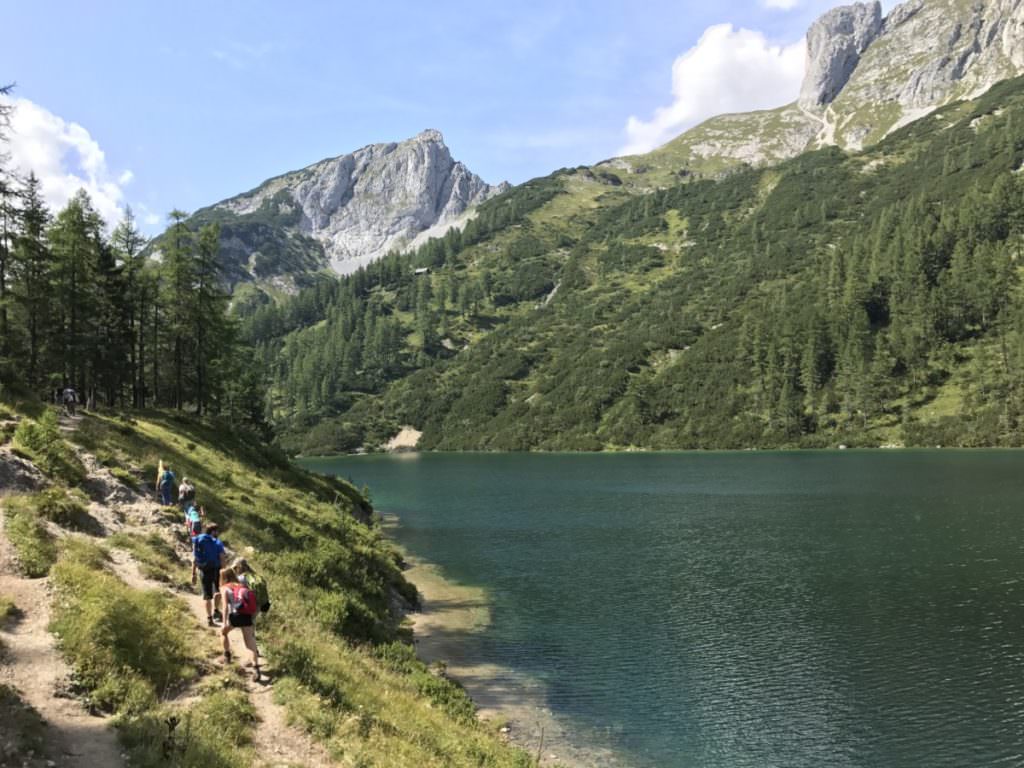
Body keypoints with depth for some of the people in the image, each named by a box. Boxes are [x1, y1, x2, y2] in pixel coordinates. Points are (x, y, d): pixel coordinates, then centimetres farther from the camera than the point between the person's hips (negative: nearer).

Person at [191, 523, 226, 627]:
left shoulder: (198, 541, 5)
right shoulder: (218, 543, -8)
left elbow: (194, 559, 4)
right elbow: (222, 560, -12)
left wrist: (193, 574, 8)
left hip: (204, 570, 3)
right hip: (215, 569, -3)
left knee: (207, 595, 10)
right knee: (218, 590, 23)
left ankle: (209, 619, 10)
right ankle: (215, 610, 12)